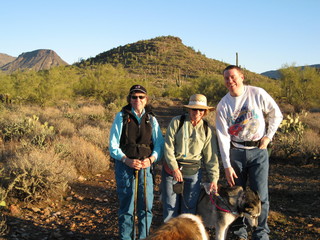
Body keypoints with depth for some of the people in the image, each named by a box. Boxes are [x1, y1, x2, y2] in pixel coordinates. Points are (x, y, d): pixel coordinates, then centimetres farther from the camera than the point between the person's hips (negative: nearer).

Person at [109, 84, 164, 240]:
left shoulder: (151, 119, 9)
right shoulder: (121, 117, 2)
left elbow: (159, 144, 6)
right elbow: (113, 146, -2)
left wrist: (151, 159, -13)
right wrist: (127, 160, -16)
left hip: (146, 167, 2)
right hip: (125, 166, -2)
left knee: (146, 206, 3)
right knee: (127, 207, 5)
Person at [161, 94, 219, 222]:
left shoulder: (207, 130, 3)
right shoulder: (177, 122, -5)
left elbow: (211, 157, 6)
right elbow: (168, 146, -8)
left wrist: (213, 178, 1)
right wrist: (174, 168, -12)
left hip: (193, 172, 2)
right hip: (171, 169, -1)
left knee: (190, 207, 7)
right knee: (170, 207, 4)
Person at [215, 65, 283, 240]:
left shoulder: (257, 94, -7)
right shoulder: (223, 105, -2)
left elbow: (276, 115, 5)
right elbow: (223, 136, -5)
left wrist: (268, 137, -5)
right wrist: (227, 165, -8)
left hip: (258, 151, -2)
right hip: (235, 152, 2)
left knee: (260, 195, -2)